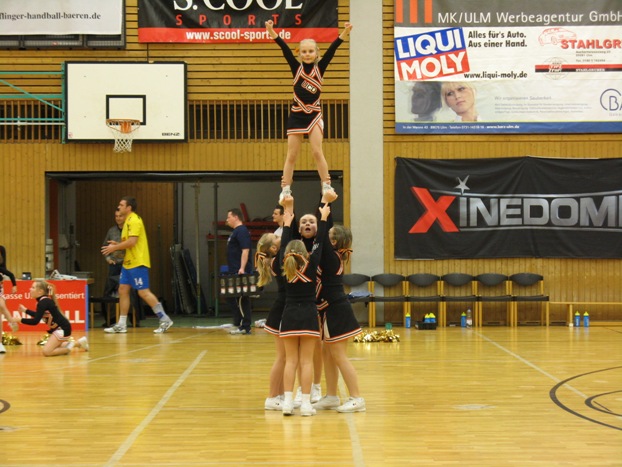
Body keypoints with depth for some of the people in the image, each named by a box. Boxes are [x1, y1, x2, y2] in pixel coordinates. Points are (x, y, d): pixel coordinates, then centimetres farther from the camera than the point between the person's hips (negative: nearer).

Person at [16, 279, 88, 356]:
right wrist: (25, 310, 17)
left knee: (46, 351, -15)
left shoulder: (43, 302, -22)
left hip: (62, 328, -10)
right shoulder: (44, 300, 6)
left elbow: (35, 321, -26)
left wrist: (20, 320, -19)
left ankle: (69, 347, 2)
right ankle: (79, 342, 29)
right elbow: (38, 315, 22)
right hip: (60, 328, 10)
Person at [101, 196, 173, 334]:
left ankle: (165, 320, -3)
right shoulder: (128, 221, 16)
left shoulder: (134, 220, -14)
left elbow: (132, 241, -24)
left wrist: (115, 247, -15)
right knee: (123, 290, 8)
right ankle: (121, 325, 12)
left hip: (138, 263, -10)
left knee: (143, 292, -9)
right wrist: (117, 245, 8)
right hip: (128, 262, 10)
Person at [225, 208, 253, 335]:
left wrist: (242, 268, -27)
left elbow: (245, 250, -21)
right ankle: (239, 323, 15)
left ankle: (244, 327, -4)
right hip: (234, 272, 11)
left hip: (240, 272, -11)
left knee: (242, 299, -7)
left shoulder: (242, 231, -12)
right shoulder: (236, 232, 19)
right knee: (231, 297, 11)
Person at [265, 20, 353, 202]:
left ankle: (326, 186, -2)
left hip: (314, 115, -1)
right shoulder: (296, 68, -1)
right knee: (291, 155, 4)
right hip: (296, 115, 1)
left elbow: (331, 50, -12)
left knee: (317, 151, -10)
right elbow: (285, 49, -13)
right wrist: (272, 33, -25)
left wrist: (344, 34, -25)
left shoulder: (320, 68, 0)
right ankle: (285, 189, 11)